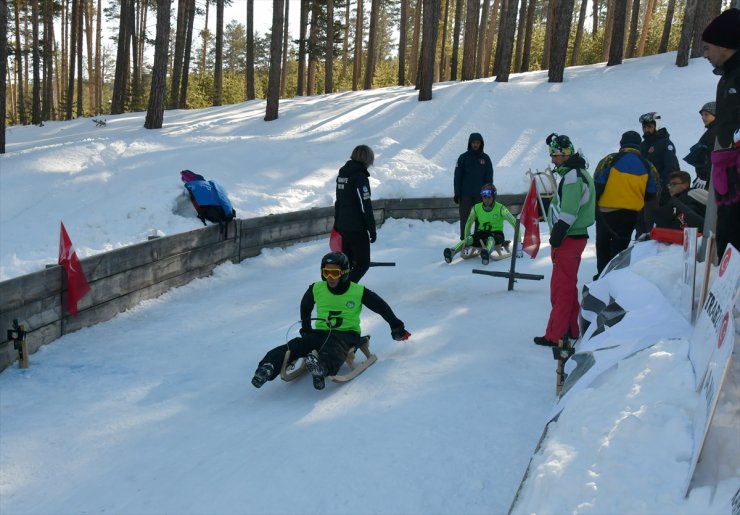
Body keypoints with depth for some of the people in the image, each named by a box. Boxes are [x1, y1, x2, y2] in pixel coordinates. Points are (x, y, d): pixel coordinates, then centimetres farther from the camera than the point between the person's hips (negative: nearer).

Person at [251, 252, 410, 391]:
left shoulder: (358, 292, -1)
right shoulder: (316, 289, 7)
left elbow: (382, 308, 11)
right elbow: (305, 307, 28)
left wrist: (397, 327, 18)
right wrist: (305, 329, 23)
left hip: (348, 334, -3)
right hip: (321, 333, 4)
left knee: (334, 346, -42)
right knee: (296, 344, -29)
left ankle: (322, 368, -75)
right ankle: (268, 367, -52)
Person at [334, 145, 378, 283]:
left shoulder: (342, 174, 10)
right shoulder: (360, 177, -16)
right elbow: (365, 206, -18)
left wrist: (337, 223, 26)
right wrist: (372, 230, -12)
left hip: (343, 226, 8)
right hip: (357, 229, -8)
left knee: (347, 261, 17)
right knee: (363, 263, 1)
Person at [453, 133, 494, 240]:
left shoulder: (485, 158, 7)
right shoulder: (463, 157, 3)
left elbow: (489, 177, 8)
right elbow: (457, 176, 2)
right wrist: (457, 193, -4)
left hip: (480, 194, 1)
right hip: (465, 194, -1)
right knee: (464, 217, -1)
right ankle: (464, 239, 4)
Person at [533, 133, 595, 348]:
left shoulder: (573, 175, -18)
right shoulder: (575, 172, 15)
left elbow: (568, 213, -25)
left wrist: (556, 239, -22)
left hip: (569, 239, -10)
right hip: (574, 237, 10)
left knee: (561, 287, -6)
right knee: (568, 286, 17)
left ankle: (554, 336, -3)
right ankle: (571, 329, 26)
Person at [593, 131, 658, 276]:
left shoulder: (610, 160, -9)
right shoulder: (647, 166, -1)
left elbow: (597, 185, -9)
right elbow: (651, 194, 6)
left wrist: (593, 205, 4)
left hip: (606, 211, -2)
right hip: (631, 215, 2)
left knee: (603, 245, 16)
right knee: (619, 248, 12)